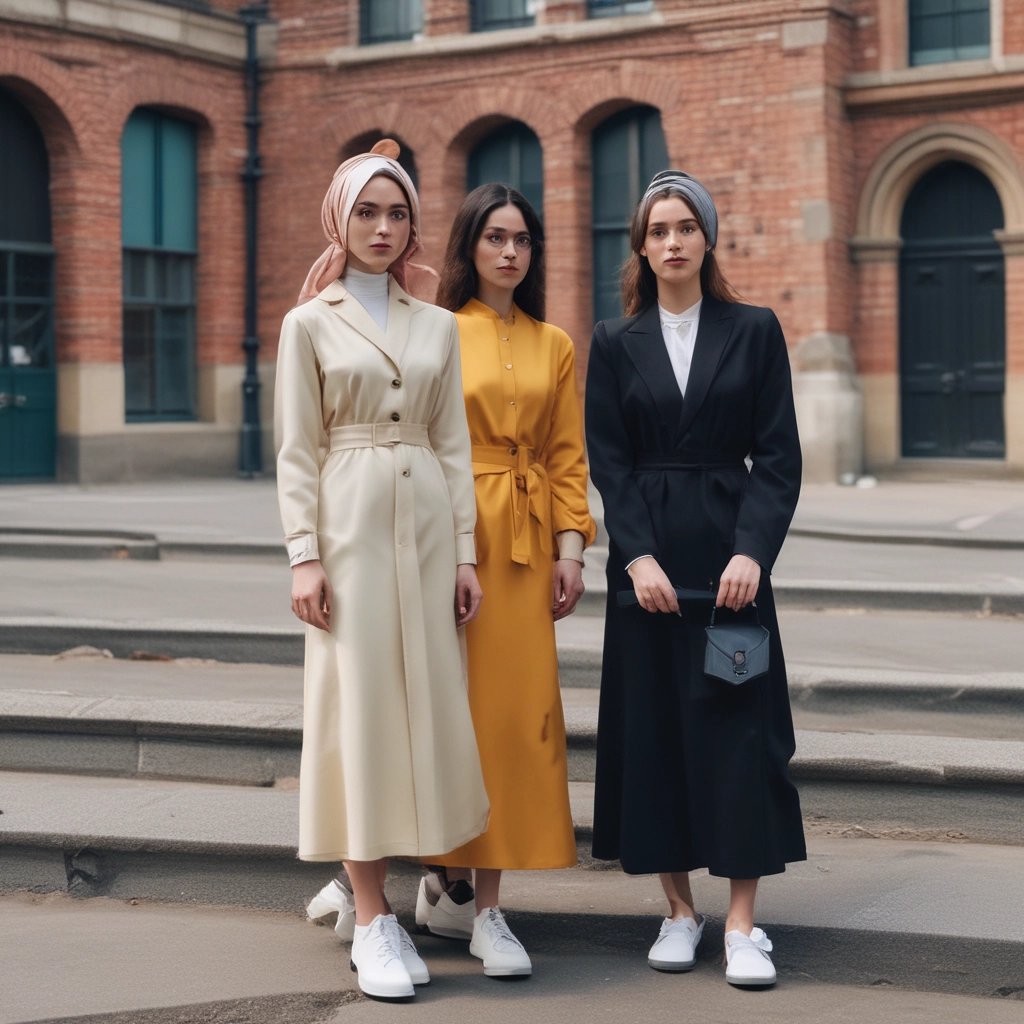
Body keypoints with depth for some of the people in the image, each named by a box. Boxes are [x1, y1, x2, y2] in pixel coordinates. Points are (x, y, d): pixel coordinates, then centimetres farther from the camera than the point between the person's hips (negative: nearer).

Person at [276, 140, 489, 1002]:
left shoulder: (438, 325, 12)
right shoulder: (310, 324, 3)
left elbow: (454, 444, 10)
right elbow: (298, 452, -1)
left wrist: (466, 549, 4)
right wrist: (304, 555, -9)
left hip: (430, 519, 4)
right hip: (352, 520, -3)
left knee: (427, 700, 4)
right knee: (359, 703, -4)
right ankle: (370, 919, 0)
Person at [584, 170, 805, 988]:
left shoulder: (754, 331, 3)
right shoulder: (617, 342, 6)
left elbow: (779, 456, -1)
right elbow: (607, 461, 1)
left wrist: (752, 552, -13)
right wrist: (638, 556, -11)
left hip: (730, 547, -1)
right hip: (646, 558, 1)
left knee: (737, 724, -3)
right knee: (652, 726, 3)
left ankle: (743, 921, 1)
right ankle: (679, 907, 15)